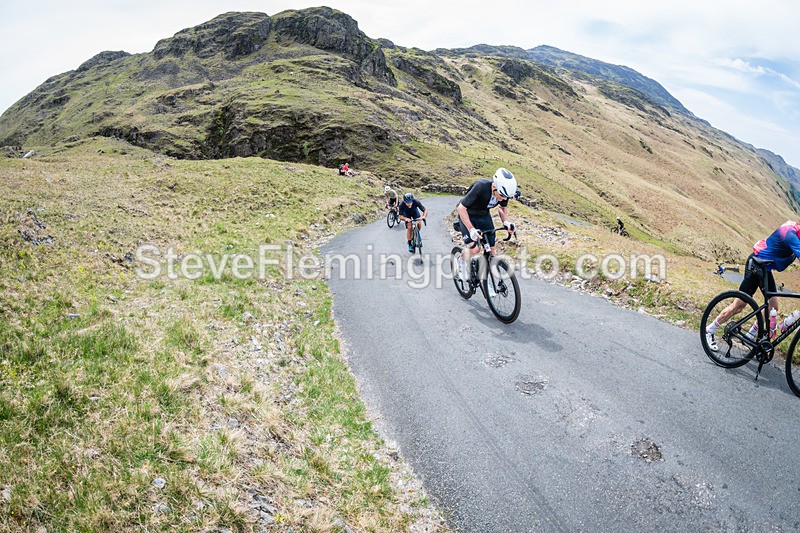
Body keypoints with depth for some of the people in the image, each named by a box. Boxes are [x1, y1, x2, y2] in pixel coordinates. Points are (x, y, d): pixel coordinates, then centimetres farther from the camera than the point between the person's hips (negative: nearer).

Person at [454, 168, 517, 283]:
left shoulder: (504, 192, -20)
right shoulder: (481, 187, -37)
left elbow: (502, 207, 3)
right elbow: (461, 208, -32)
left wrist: (506, 222, -16)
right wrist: (471, 229, -39)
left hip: (484, 215, 5)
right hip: (468, 215, -5)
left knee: (490, 249, -1)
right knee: (474, 249, -21)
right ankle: (462, 261, 11)